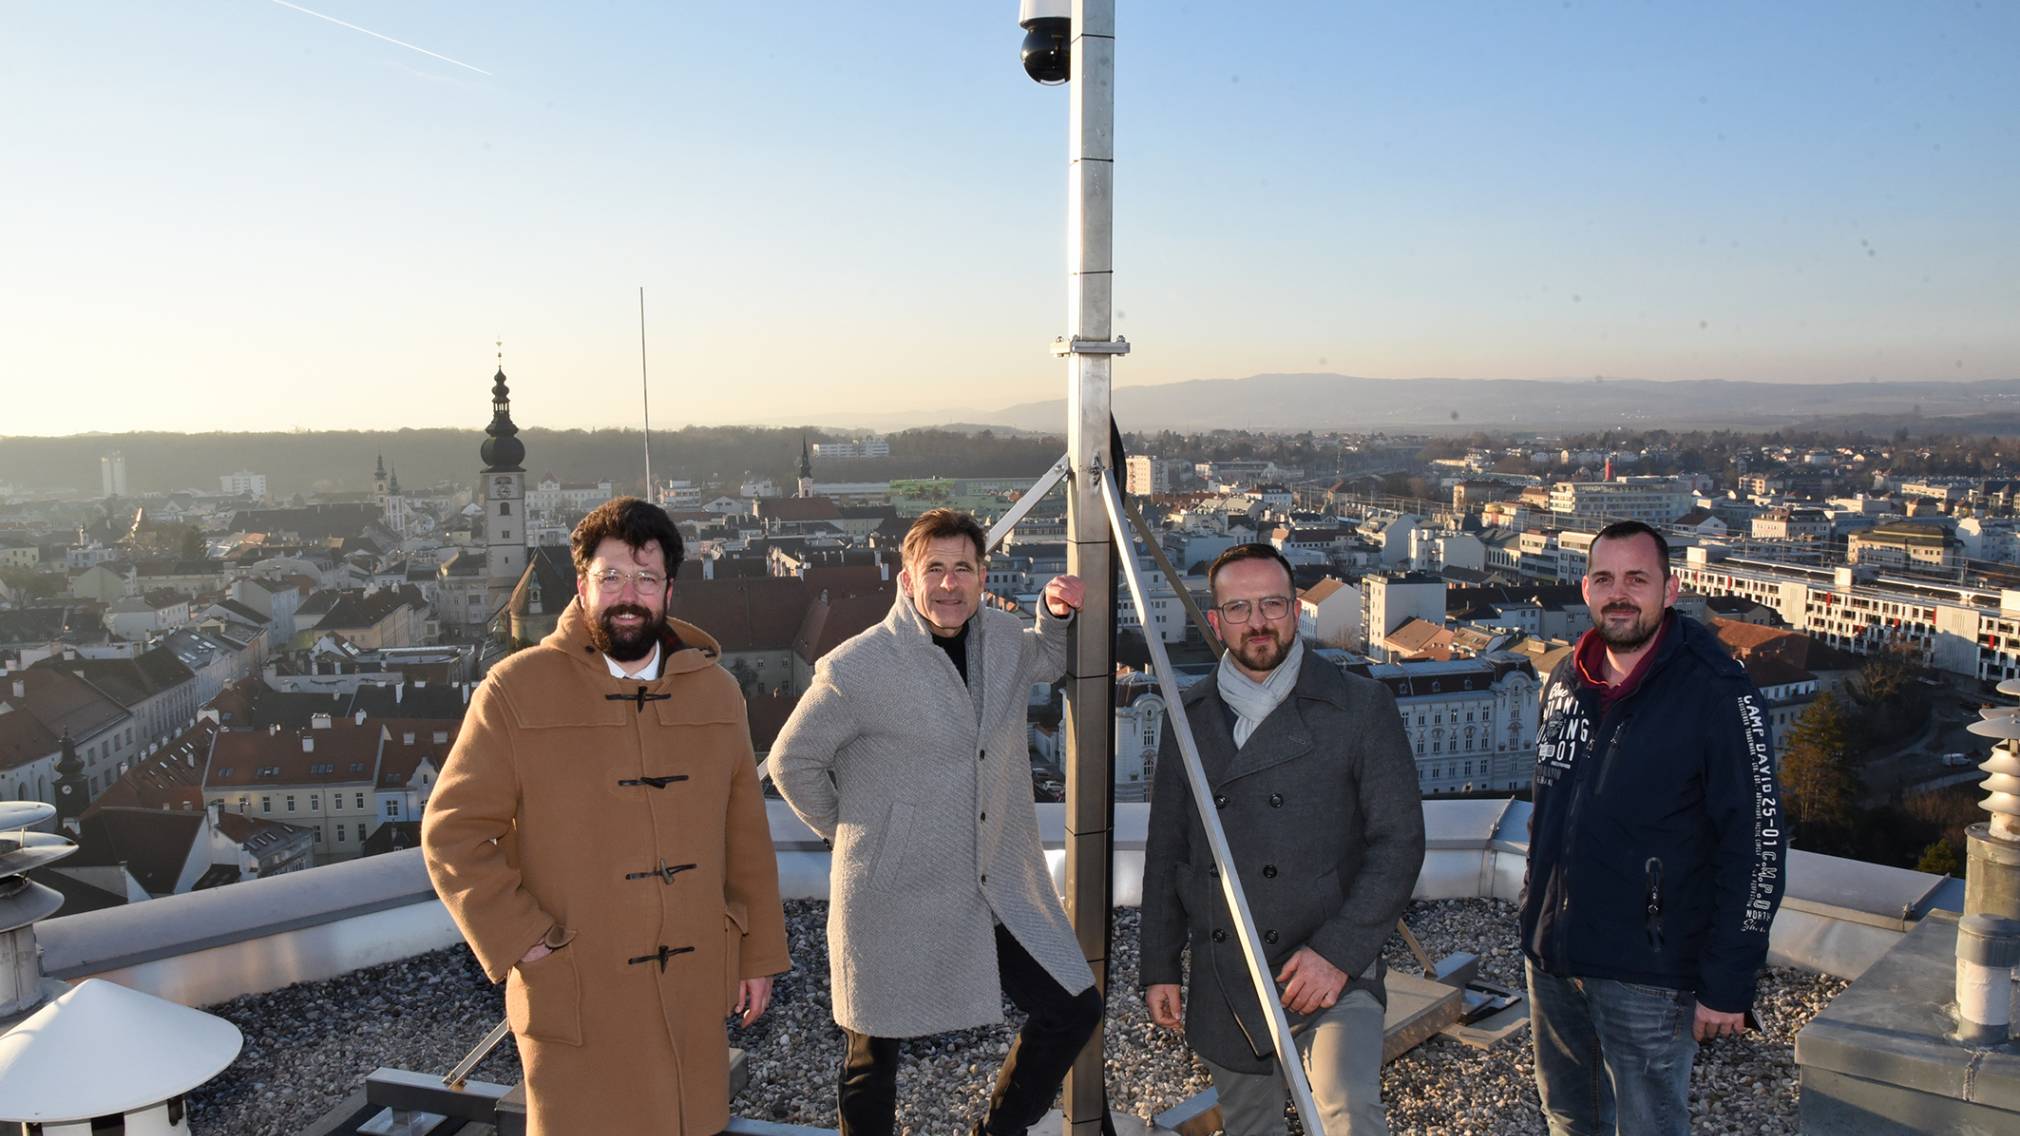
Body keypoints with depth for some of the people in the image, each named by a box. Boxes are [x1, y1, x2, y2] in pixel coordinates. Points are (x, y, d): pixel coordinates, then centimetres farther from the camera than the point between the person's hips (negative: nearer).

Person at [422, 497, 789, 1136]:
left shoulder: (715, 690, 6)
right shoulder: (516, 690, -6)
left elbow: (745, 835, 8)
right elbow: (453, 832, -4)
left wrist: (759, 954, 9)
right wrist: (520, 942, -11)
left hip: (694, 993, 3)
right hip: (576, 999, -3)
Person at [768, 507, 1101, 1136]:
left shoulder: (1003, 637, 1)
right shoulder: (856, 668, -17)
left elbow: (1047, 662, 27)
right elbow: (792, 762, -4)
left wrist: (1057, 612, 8)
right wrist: (852, 831, 3)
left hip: (1003, 886, 5)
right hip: (894, 896, -5)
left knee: (1074, 1009, 6)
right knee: (873, 1059, 10)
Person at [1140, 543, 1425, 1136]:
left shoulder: (1361, 705, -4)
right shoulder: (1190, 716, 7)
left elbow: (1398, 841, -7)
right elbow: (1166, 851, 12)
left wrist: (1338, 951, -15)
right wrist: (1159, 967, 11)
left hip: (1331, 969, -3)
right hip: (1223, 985, 4)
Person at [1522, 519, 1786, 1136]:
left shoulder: (1717, 696, -14)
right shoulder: (1565, 681, 6)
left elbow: (1756, 846, -15)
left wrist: (1727, 985, -16)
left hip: (1647, 977, -6)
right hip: (1551, 958, 6)